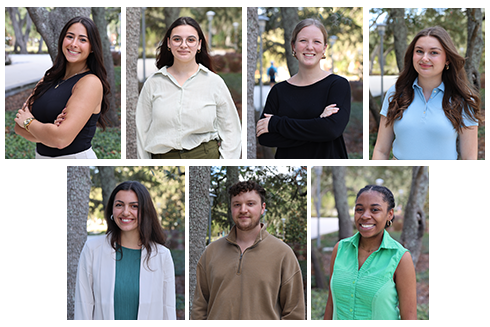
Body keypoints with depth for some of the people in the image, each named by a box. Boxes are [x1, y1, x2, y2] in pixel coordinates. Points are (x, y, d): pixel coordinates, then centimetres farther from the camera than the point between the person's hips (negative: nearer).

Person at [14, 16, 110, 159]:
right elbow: (19, 127, -1)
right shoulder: (50, 78, 4)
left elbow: (61, 139, -25)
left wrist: (28, 122, -9)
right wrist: (48, 132, -20)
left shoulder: (91, 82, -16)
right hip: (41, 156, 6)